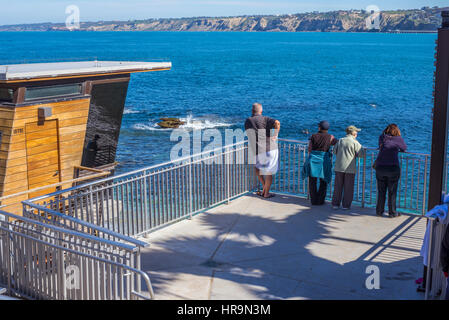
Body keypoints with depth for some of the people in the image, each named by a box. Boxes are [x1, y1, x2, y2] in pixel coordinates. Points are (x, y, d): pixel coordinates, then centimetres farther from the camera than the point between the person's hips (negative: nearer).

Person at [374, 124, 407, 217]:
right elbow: (404, 148, 16)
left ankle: (379, 211, 18)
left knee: (381, 191, 12)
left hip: (380, 168, 3)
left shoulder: (382, 137, 6)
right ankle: (392, 213, 12)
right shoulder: (398, 139, -1)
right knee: (392, 192, 6)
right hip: (393, 168, -3)